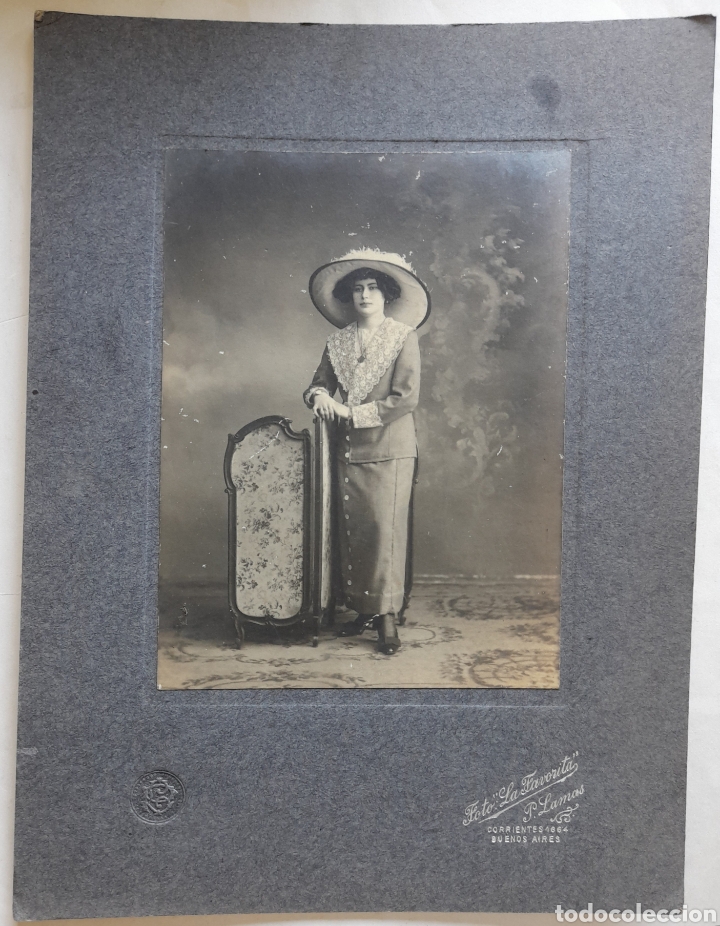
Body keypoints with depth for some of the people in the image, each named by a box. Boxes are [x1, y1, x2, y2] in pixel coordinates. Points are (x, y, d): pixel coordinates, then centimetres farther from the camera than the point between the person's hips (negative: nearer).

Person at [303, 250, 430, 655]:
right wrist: (319, 396, -11)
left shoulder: (404, 337, -2)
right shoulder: (338, 341, 12)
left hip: (390, 449, -4)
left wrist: (351, 412, -11)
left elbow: (406, 397, -11)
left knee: (386, 529, -5)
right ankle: (363, 610, 17)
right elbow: (319, 383, 14)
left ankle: (388, 616, 3)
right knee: (352, 530, 6)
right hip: (349, 449, 5)